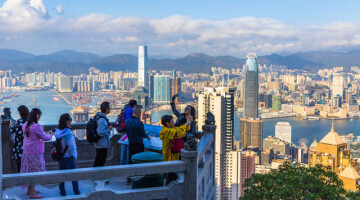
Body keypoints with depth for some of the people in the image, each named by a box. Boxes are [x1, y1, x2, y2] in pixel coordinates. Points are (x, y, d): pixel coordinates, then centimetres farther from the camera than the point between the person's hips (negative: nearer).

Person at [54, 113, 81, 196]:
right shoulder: (68, 132, -22)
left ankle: (62, 193, 20)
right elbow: (71, 146, -21)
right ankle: (77, 193, 13)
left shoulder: (57, 131, -1)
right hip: (68, 157, -7)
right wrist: (74, 155, -6)